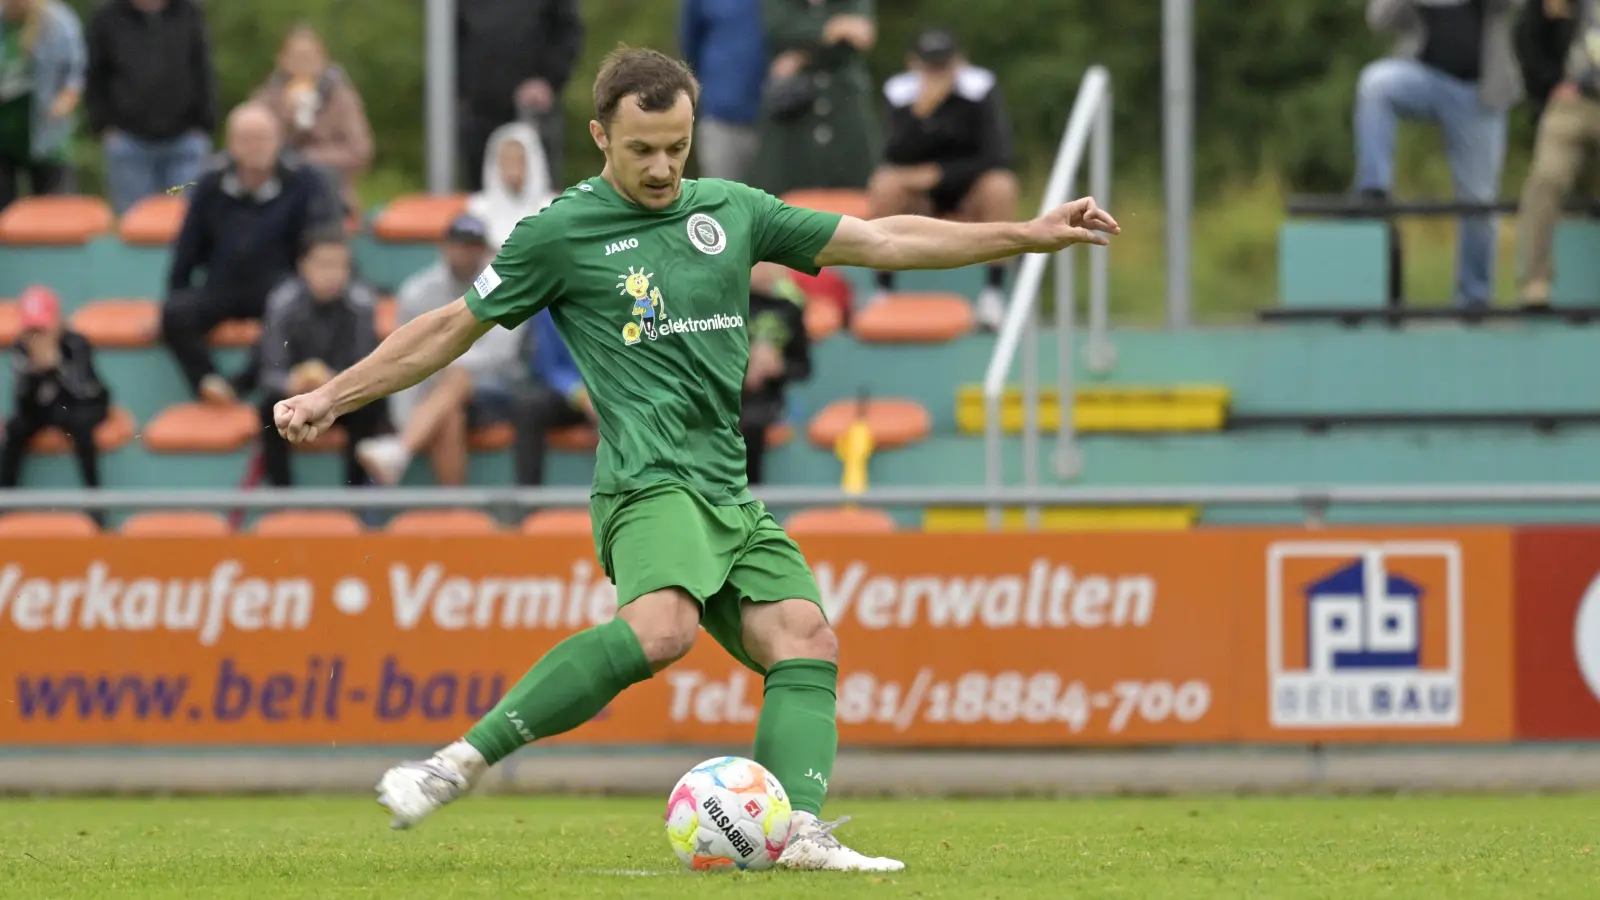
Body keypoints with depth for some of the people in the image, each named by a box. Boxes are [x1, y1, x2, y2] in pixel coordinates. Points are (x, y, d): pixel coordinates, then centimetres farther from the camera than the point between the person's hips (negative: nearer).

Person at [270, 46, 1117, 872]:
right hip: (649, 483, -7)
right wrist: (332, 397, 11)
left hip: (728, 491, 7)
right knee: (661, 628, -33)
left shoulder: (731, 210, 15)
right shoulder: (562, 232, 1)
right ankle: (461, 762, -32)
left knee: (806, 642, -11)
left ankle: (800, 830, -23)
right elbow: (455, 326, 11)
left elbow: (881, 241, 17)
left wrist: (1028, 235, 13)